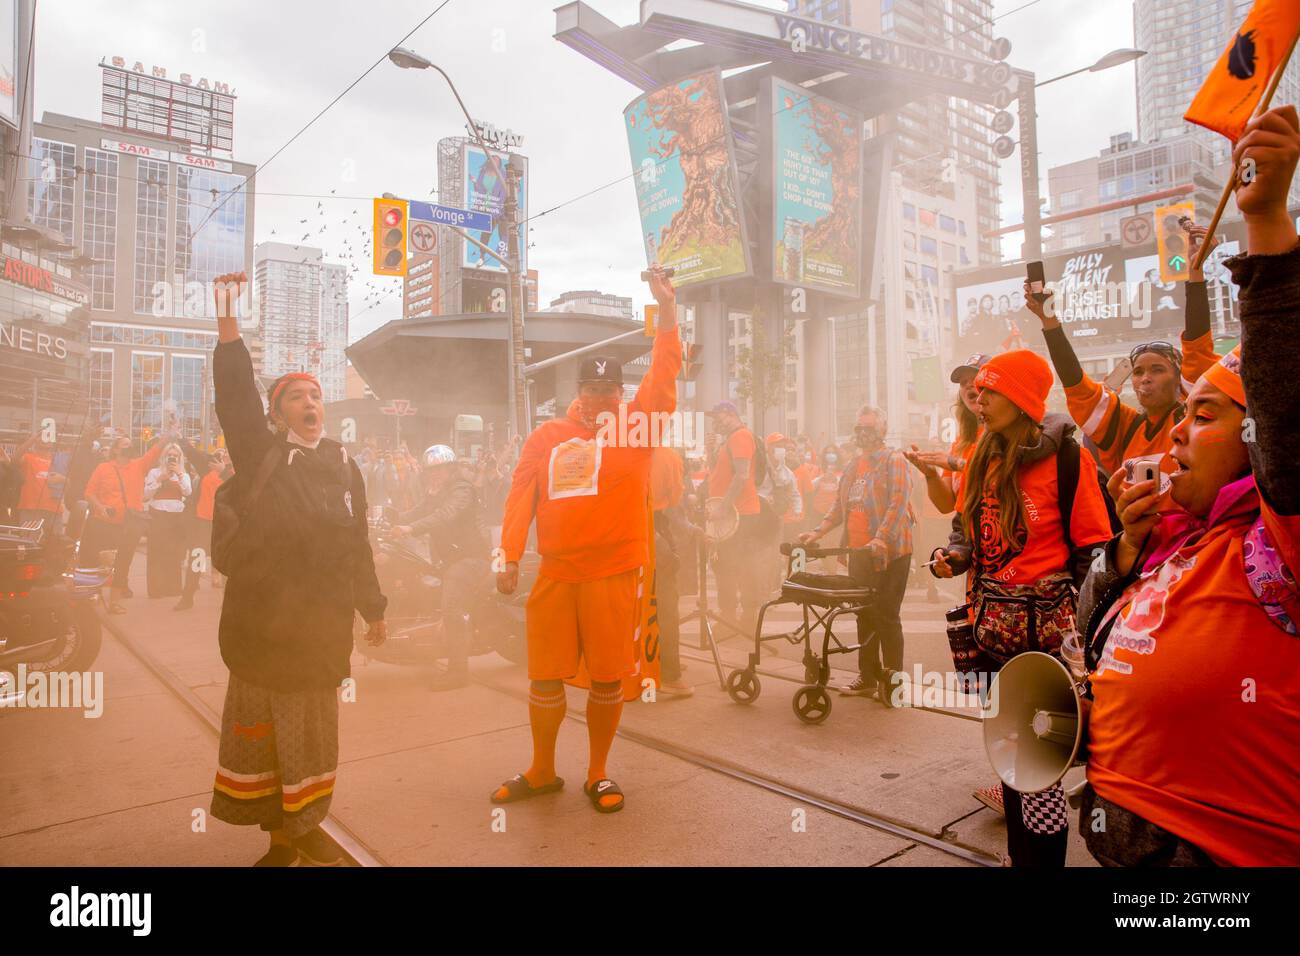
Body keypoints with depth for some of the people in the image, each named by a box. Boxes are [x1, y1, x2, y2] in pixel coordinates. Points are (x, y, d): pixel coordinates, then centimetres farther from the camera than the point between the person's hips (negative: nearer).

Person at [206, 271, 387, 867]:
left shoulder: (344, 467, 8)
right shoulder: (259, 456, -1)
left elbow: (357, 544, 12)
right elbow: (235, 394, -15)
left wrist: (373, 607, 16)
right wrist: (228, 316, -24)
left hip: (324, 623, 3)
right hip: (262, 622, -3)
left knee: (312, 728, 14)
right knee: (262, 726, 7)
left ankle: (304, 827, 32)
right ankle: (280, 835, 23)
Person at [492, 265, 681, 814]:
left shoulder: (635, 427, 3)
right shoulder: (546, 436, 7)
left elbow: (663, 376, -5)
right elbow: (521, 496, 5)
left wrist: (667, 310, -12)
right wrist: (510, 558, -2)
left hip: (614, 576, -1)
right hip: (555, 574, 2)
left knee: (607, 679, 7)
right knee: (544, 677, 10)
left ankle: (598, 774, 27)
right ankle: (542, 772, 30)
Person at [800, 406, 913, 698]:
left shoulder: (894, 460, -6)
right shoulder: (853, 466, 15)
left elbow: (899, 503, -18)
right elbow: (840, 506, 18)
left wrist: (881, 538, -29)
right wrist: (818, 531, 5)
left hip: (889, 551, -7)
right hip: (858, 551, 7)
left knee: (886, 616, -2)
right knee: (865, 615, 12)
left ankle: (892, 678, 10)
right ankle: (867, 677, 21)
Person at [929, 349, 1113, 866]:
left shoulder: (1066, 457, -11)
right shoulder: (982, 458, 9)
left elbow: (1094, 547, -9)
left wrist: (1077, 625, -15)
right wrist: (951, 555, -3)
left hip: (1043, 631, -7)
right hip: (993, 628, 7)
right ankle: (1019, 854, 34)